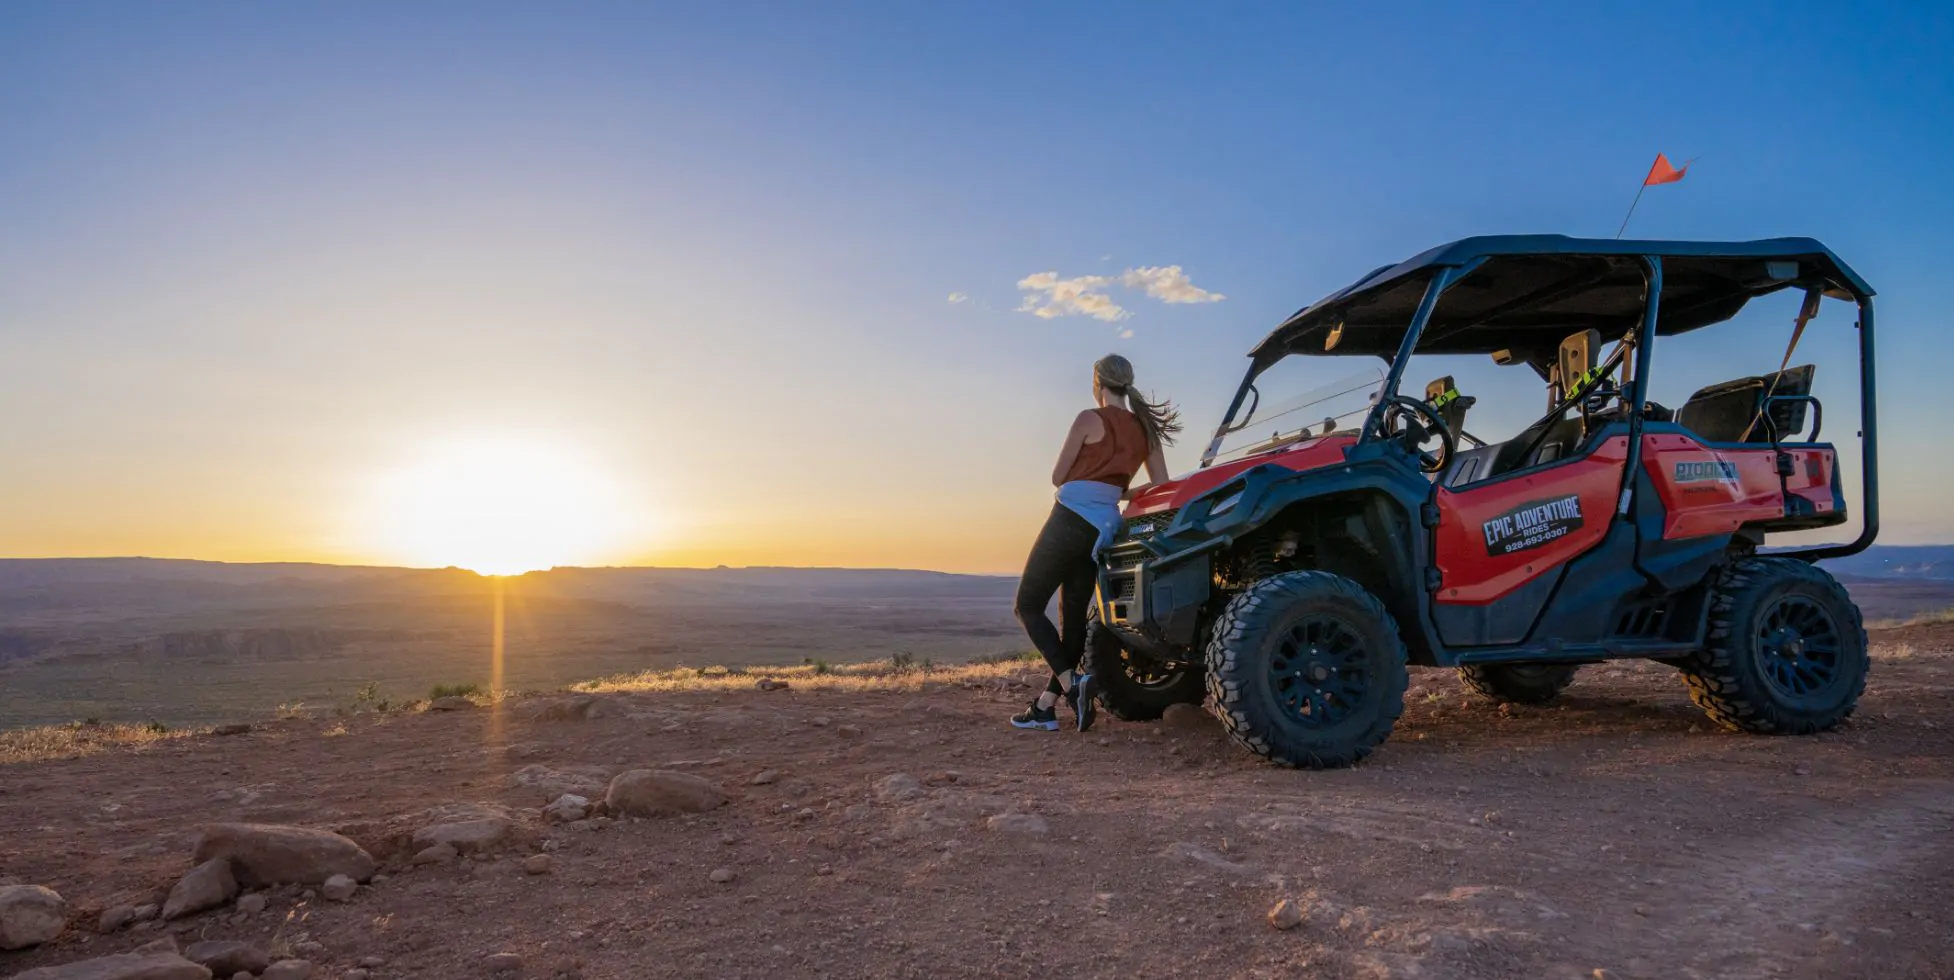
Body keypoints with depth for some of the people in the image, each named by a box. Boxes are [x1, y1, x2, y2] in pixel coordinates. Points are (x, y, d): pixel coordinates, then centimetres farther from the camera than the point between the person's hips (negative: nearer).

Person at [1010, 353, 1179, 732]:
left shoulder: (1090, 419, -5)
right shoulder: (1145, 429, 12)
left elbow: (1058, 477, -2)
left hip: (1070, 520, -7)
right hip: (1104, 527, 7)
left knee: (1028, 606, 0)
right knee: (1074, 616, 11)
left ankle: (1071, 684, -16)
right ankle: (1045, 706, 10)